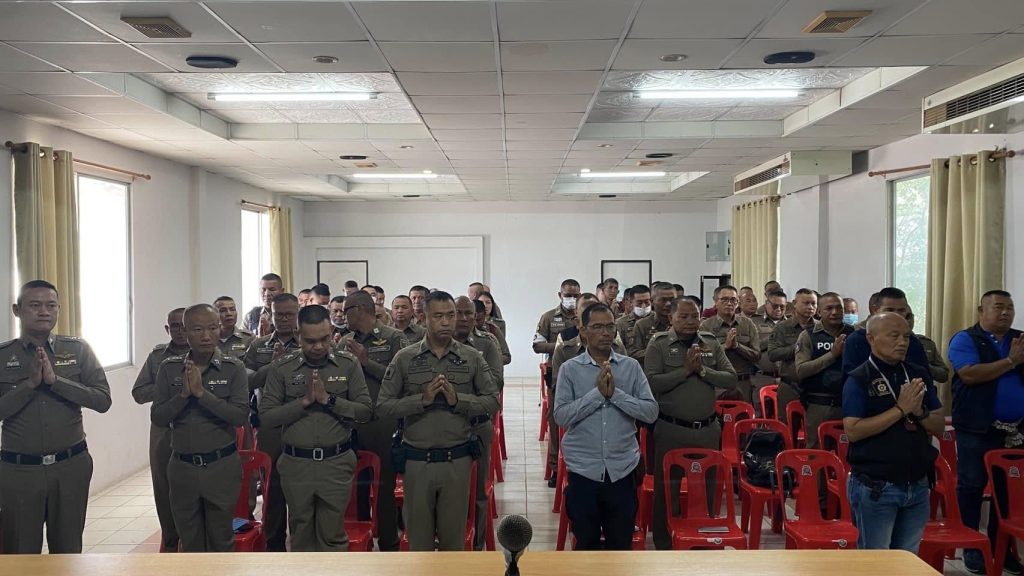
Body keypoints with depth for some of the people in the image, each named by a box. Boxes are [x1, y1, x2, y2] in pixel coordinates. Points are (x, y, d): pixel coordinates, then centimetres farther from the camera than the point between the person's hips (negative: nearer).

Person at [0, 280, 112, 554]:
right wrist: (30, 383, -16)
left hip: (72, 466, 1)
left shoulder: (78, 350, 1)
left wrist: (55, 380, -15)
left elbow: (103, 400, -8)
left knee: (68, 549, 13)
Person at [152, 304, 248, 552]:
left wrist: (201, 392, -22)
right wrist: (184, 393, -18)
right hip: (182, 466, 2)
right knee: (189, 541, 16)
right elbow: (158, 418, -3)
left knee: (221, 539, 11)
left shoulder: (233, 368, -7)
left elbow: (240, 416, -16)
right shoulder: (169, 368, 0)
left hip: (222, 466, -2)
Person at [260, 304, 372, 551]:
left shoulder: (349, 364, -2)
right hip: (295, 464, 1)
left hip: (337, 463, -1)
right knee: (300, 534, 16)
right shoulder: (281, 367, -2)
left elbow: (365, 411, -5)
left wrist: (328, 399, -16)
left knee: (333, 536, 9)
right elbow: (266, 416, -6)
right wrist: (304, 401, -15)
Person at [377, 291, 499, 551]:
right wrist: (422, 399, -17)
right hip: (417, 461, 0)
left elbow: (493, 401, -1)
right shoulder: (404, 358, -2)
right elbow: (383, 407, -5)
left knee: (454, 533, 14)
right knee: (418, 533, 13)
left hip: (457, 460, 1)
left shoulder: (472, 358, 1)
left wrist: (457, 399, -16)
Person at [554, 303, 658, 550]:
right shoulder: (570, 369, -2)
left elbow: (651, 412, -6)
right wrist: (597, 393, -18)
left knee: (621, 542, 13)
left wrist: (615, 393, -16)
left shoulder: (631, 366, 1)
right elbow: (561, 416, -11)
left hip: (622, 469, 1)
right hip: (583, 469, -1)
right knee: (586, 542, 12)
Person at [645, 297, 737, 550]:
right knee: (667, 489, 7)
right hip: (671, 429, -3)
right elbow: (651, 383, -17)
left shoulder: (711, 343, 4)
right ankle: (664, 547, 22)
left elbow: (731, 380, -2)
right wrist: (685, 370, -19)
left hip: (708, 429, 3)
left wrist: (702, 370, -15)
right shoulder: (659, 344, -6)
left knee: (707, 488, 15)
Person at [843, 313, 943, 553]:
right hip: (875, 487, -5)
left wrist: (919, 411, -12)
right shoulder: (859, 379, -9)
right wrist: (901, 409, -20)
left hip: (918, 485, 5)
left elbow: (939, 427, 9)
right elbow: (852, 431, -18)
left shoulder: (919, 375, 8)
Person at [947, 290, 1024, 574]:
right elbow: (970, 374, -19)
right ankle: (970, 548, 13)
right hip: (977, 428, -5)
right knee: (971, 487, 2)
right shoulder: (965, 339, -4)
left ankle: (1001, 547, 23)